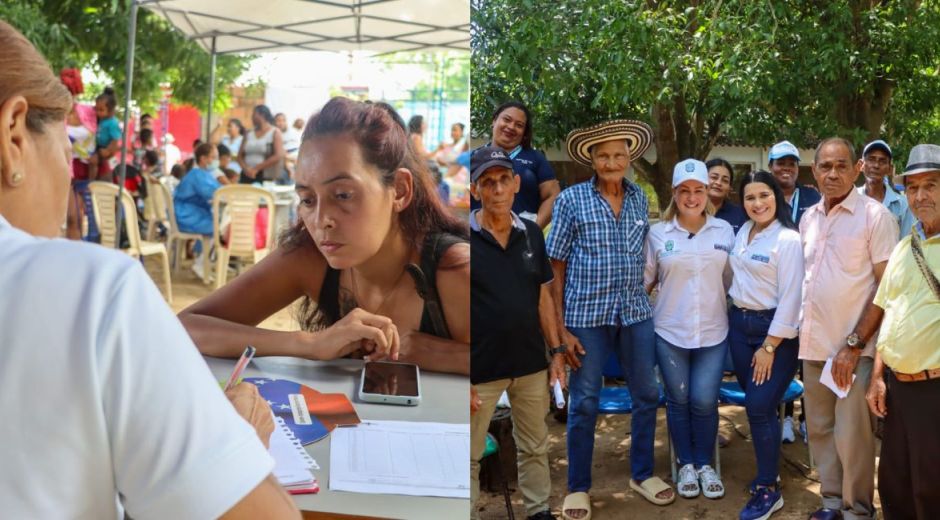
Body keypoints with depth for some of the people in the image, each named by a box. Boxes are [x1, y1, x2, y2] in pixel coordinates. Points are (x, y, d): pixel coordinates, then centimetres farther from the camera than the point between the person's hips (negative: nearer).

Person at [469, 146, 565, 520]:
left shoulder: (532, 234, 3)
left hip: (531, 364, 5)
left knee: (535, 448, 19)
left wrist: (557, 352, 6)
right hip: (480, 369, -4)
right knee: (471, 457, 7)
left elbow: (543, 298, 10)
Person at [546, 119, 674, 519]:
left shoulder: (640, 198, 7)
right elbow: (555, 266, -5)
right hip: (586, 315, -4)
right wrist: (560, 328, -9)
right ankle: (578, 487, 19)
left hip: (636, 312, 4)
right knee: (584, 404, 5)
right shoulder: (571, 199, -5)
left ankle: (642, 474, 31)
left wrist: (646, 299, 7)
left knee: (647, 395, 12)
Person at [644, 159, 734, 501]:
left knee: (704, 401, 1)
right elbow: (645, 280, 5)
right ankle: (686, 465, 26)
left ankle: (705, 464, 22)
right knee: (678, 400, 9)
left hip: (713, 331, 0)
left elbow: (731, 281, 9)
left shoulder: (724, 231, 2)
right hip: (670, 331, 0)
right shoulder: (658, 234, -2)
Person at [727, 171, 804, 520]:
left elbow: (790, 298, -16)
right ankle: (767, 470, 28)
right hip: (738, 324, 7)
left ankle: (769, 490, 4)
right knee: (754, 405, 12)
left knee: (760, 407, -9)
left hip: (773, 328, -7)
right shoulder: (742, 232, 7)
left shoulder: (788, 240, -14)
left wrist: (769, 347, -16)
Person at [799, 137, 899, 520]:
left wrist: (854, 344, -15)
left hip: (854, 349, -6)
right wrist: (803, 329, 11)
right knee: (819, 429, 12)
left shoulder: (875, 215, -8)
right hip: (813, 345, 6)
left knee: (852, 435, -3)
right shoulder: (808, 218, 11)